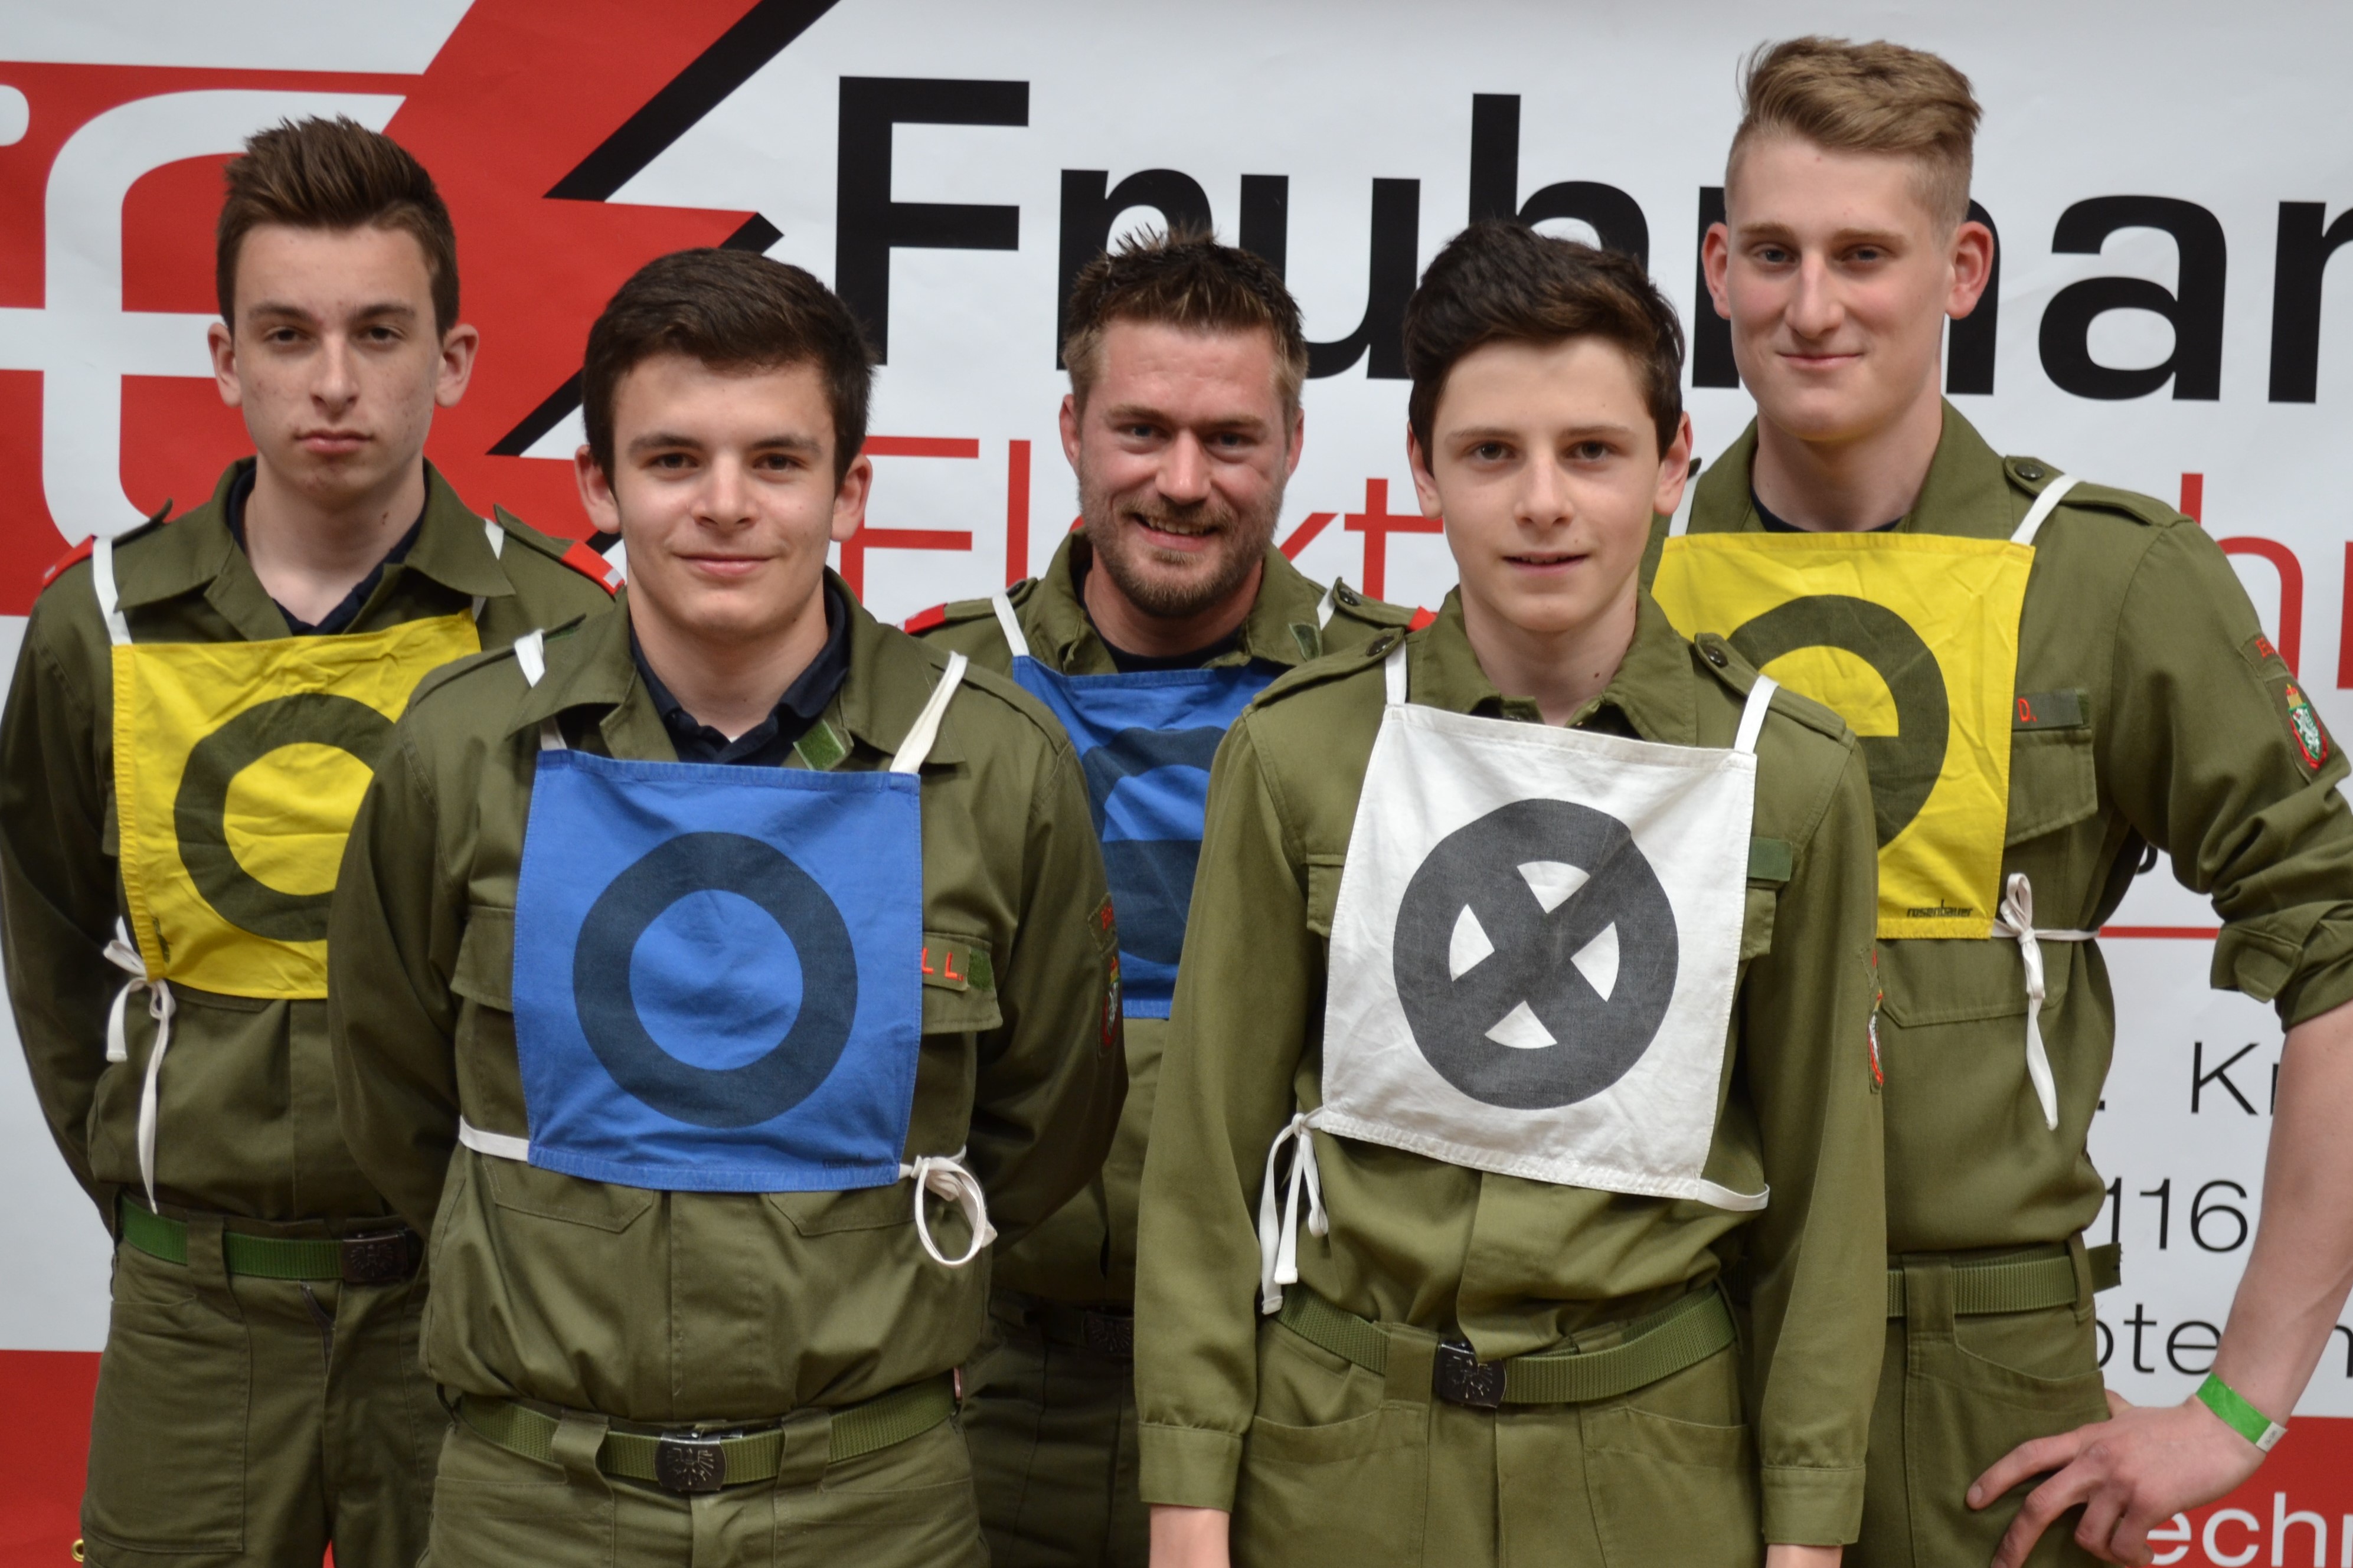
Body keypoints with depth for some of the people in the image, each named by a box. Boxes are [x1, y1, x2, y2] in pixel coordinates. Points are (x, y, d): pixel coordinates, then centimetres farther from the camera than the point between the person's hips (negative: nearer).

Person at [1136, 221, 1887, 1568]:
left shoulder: (1793, 778, -4)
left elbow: (1821, 1181, 1)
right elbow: (1208, 1152, -1)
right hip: (1339, 1454, 0)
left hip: (1657, 1458, 0)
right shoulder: (1299, 756, -4)